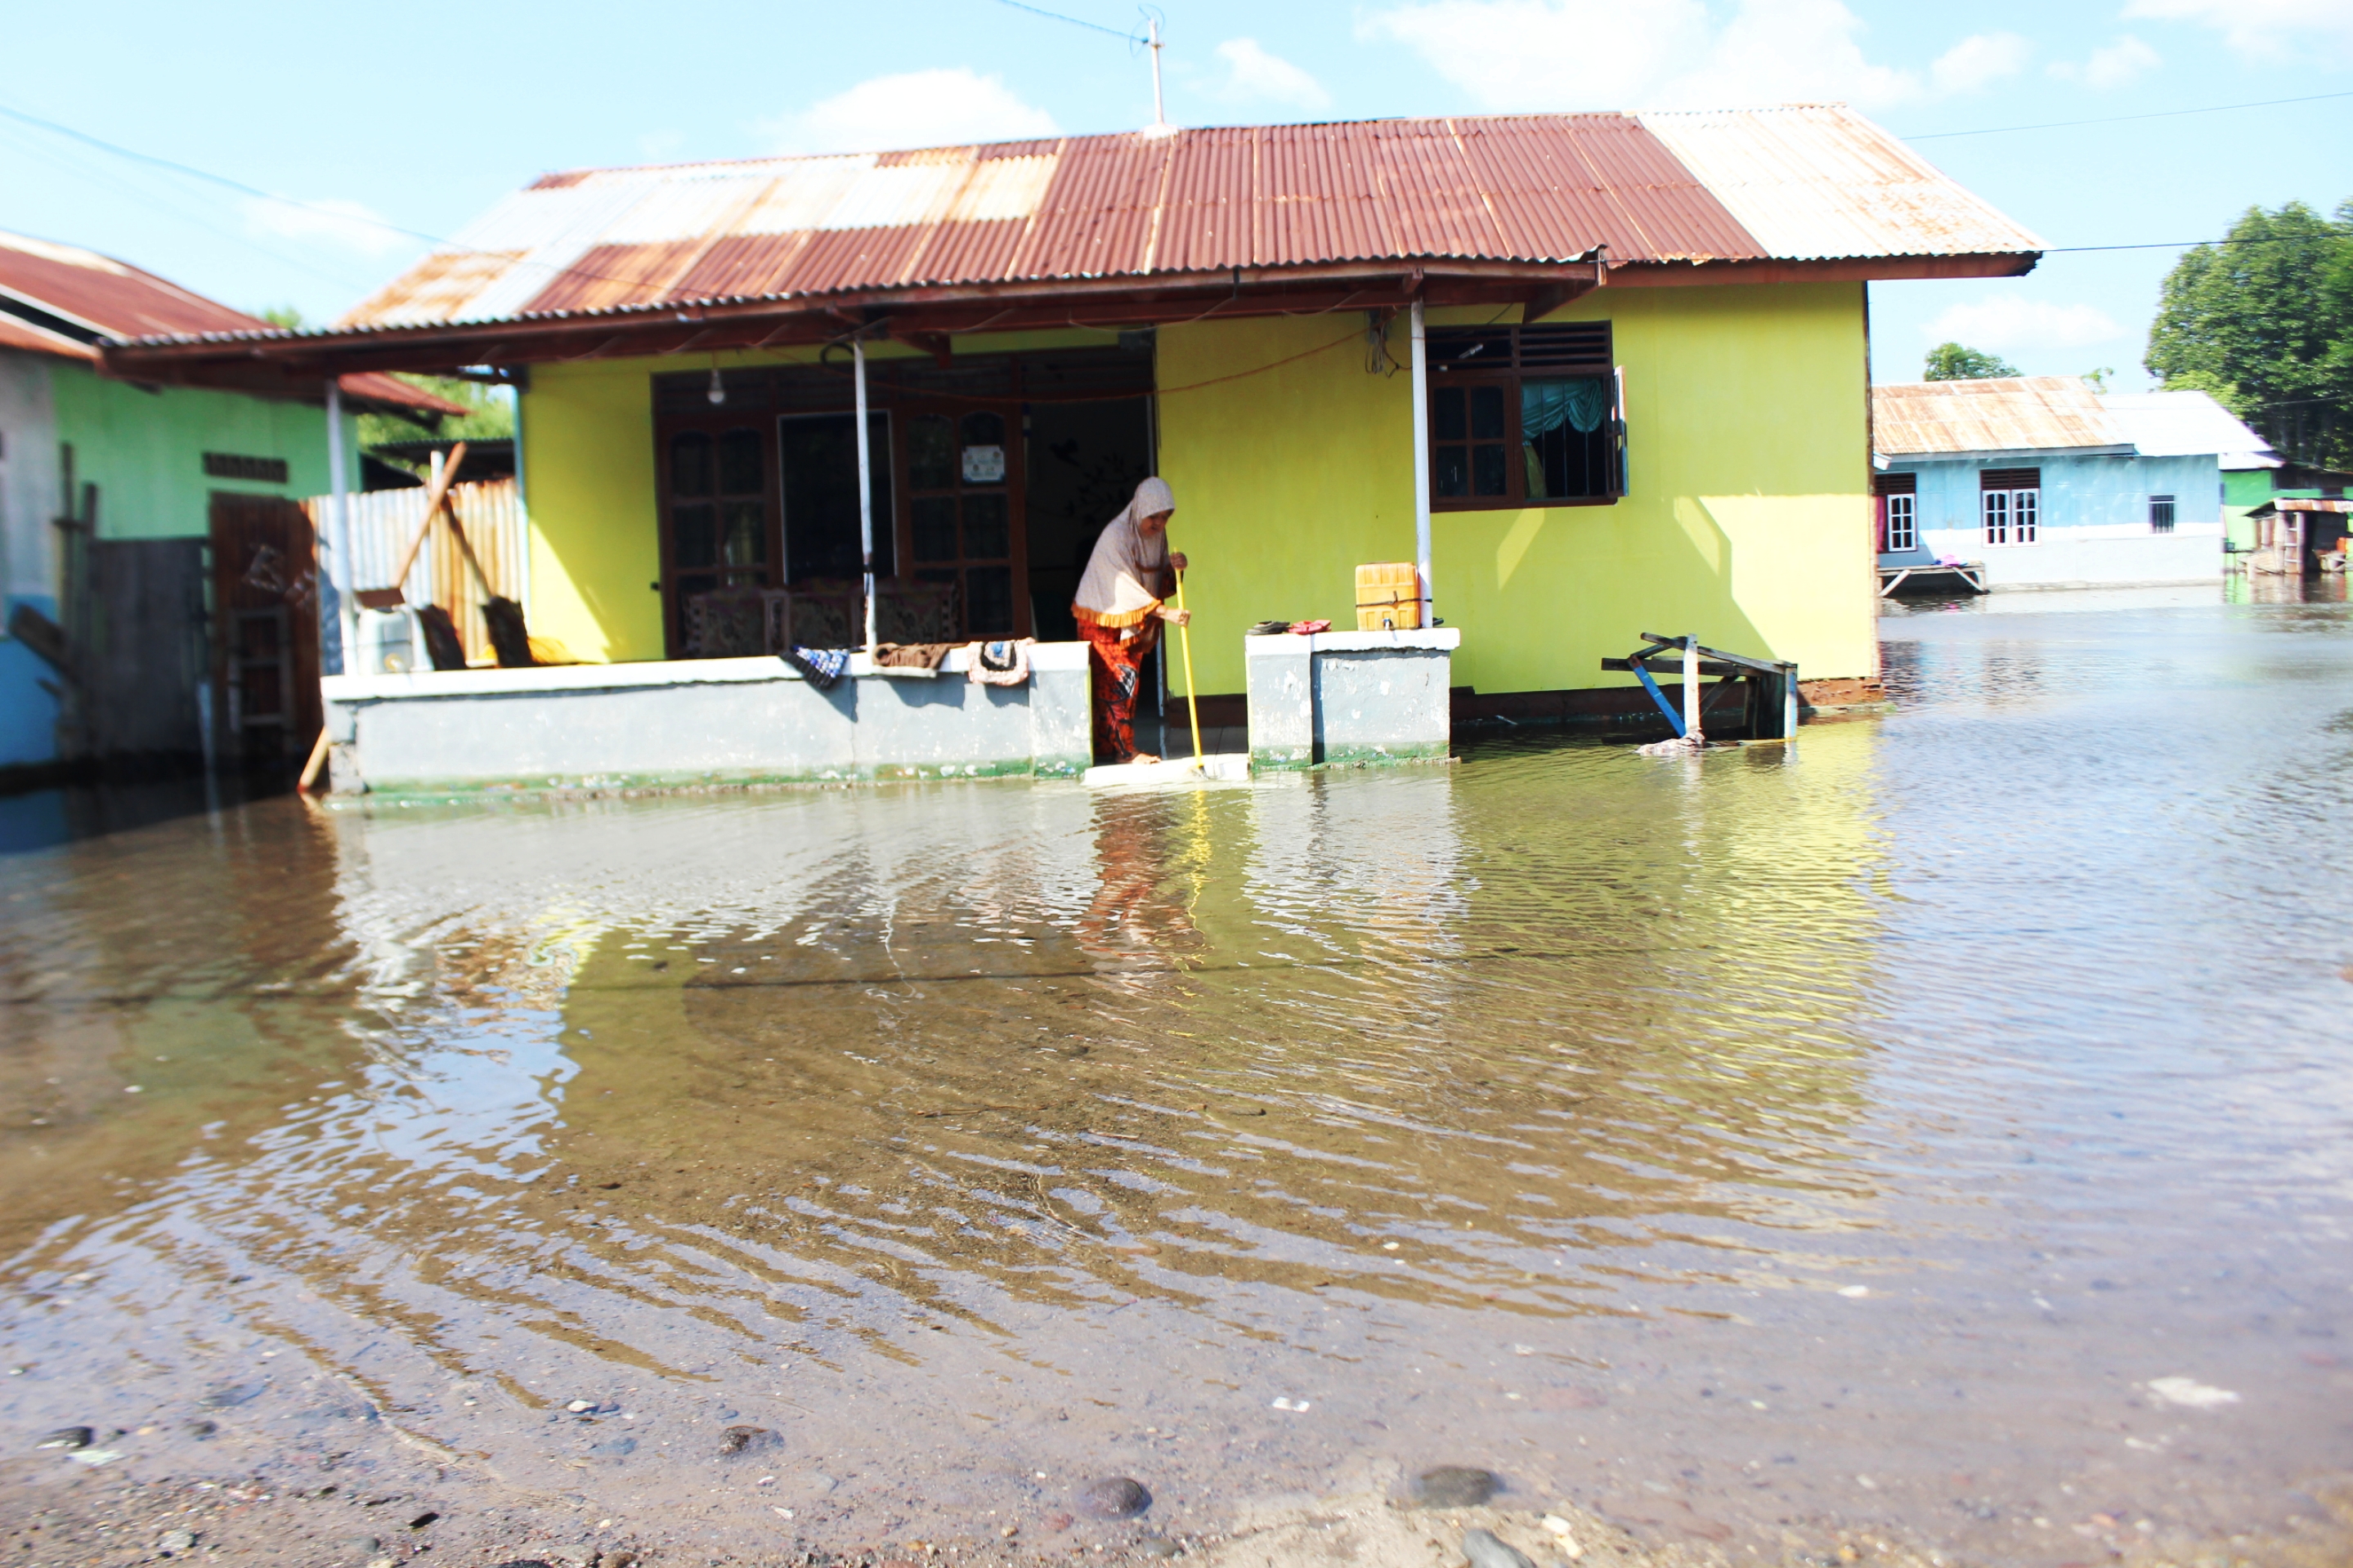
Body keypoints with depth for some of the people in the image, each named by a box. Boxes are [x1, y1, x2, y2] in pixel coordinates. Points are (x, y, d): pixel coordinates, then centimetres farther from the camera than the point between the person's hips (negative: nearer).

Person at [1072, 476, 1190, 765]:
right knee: (1118, 681, -10)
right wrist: (1164, 612, -35)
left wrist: (1174, 568, -16)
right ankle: (1123, 750, -6)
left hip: (1133, 622, 8)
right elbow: (1126, 587, -28)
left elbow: (1160, 583, 6)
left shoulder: (1157, 535, 3)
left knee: (1127, 681, 8)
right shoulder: (1116, 536, -23)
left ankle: (1105, 749, 15)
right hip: (1104, 619, -8)